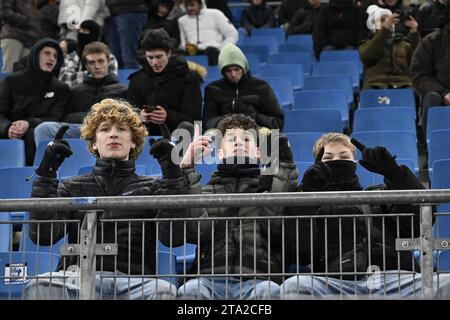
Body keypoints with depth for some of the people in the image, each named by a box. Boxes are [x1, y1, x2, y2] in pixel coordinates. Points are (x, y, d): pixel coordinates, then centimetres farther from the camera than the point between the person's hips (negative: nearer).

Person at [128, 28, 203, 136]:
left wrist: (169, 117, -19)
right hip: (146, 135, 1)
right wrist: (139, 116, -11)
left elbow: (194, 118, -2)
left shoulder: (187, 79, 6)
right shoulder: (137, 79, 16)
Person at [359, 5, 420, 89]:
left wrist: (414, 33, -6)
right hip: (376, 86, -1)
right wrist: (385, 29, -15)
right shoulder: (367, 45, 20)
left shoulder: (404, 43, 26)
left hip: (403, 85, 2)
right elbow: (367, 55, -6)